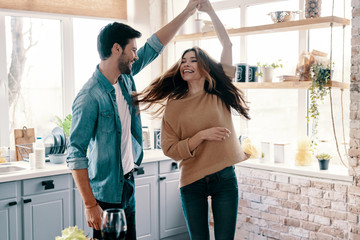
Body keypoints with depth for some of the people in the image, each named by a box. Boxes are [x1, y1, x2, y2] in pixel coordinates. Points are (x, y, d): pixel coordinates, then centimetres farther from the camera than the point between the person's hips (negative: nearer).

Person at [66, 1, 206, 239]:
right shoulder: (90, 97, -23)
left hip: (128, 182, 8)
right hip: (105, 192, -8)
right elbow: (76, 155, -23)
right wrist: (90, 205, -23)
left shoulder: (125, 77, 1)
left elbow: (154, 45, 11)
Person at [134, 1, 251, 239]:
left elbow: (227, 45, -2)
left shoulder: (219, 95, 2)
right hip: (192, 182, 0)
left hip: (225, 177, 0)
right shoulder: (173, 106, 1)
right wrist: (203, 135, -17)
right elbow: (170, 150, -5)